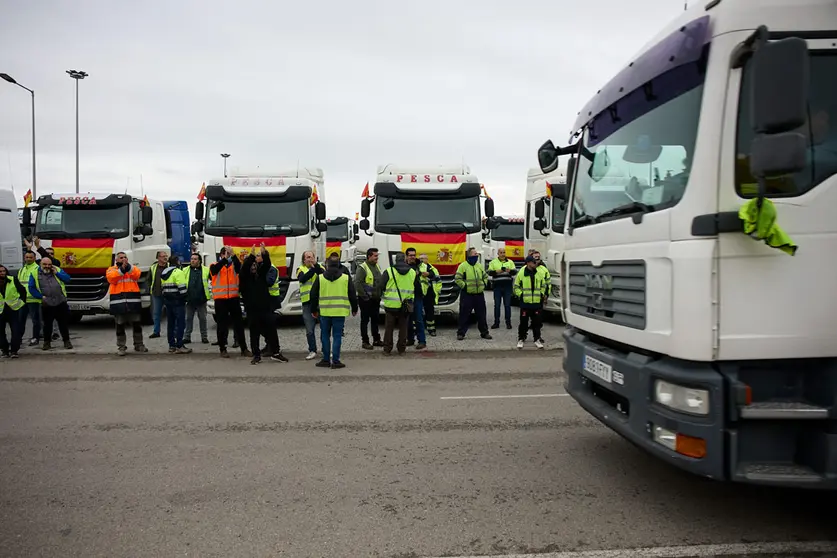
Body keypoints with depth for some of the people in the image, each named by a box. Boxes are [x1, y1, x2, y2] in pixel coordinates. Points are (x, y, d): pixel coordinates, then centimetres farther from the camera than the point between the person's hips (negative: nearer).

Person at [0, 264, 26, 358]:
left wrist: (22, 301, 1)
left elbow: (22, 291, 5)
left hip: (13, 309, -1)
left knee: (16, 330, -6)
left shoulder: (13, 280, -3)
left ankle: (14, 351, 0)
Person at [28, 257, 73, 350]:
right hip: (46, 304, 0)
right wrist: (41, 296, -8)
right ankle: (47, 342, 19)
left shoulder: (58, 271, 8)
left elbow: (67, 279, -2)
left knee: (63, 323, 6)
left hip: (61, 303, 1)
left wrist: (57, 273, -11)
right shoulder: (34, 274, 4)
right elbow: (31, 288, 2)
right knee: (47, 324, 7)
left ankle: (66, 341, 15)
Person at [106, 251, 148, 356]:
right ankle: (121, 347, 11)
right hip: (118, 302, -1)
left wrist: (128, 267, -23)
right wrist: (122, 269, -22)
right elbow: (111, 278, -11)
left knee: (137, 324, 7)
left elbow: (137, 275, -9)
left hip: (133, 301, 1)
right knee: (120, 325, 4)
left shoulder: (133, 268, 13)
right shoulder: (111, 269, 10)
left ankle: (138, 345, 20)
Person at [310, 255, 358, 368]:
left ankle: (326, 360, 14)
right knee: (337, 336, 2)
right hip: (340, 312, -1)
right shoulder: (345, 278, 1)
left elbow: (314, 295, 7)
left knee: (325, 335, 11)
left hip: (324, 312, 1)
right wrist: (354, 309, 15)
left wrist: (314, 310, 17)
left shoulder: (320, 278, 3)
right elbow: (352, 295, 4)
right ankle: (335, 361, 0)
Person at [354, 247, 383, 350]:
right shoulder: (362, 268, -12)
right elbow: (357, 283, -18)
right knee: (365, 320, -1)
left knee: (375, 319, 15)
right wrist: (364, 295, -18)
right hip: (366, 299, -8)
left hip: (376, 299, 8)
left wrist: (380, 294, 11)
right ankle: (365, 342, 5)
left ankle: (376, 340, 23)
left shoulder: (377, 267, 13)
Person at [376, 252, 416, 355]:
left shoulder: (388, 271, -6)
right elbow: (416, 288, 15)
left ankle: (387, 349, 12)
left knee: (389, 328, 7)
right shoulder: (413, 272, 5)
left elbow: (380, 286, -2)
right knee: (403, 328, 10)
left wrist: (382, 296, 17)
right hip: (406, 306, 2)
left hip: (391, 305, -2)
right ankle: (402, 349, 14)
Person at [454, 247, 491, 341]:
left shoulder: (479, 266, 12)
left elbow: (485, 276, 24)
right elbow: (457, 279, -9)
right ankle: (461, 333, 7)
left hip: (479, 294, 5)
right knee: (464, 315, -1)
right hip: (467, 295, -5)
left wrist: (484, 285, 10)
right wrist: (464, 286, -13)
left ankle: (484, 332, 20)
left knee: (481, 314, 11)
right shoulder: (463, 266, -6)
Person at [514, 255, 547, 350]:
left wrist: (542, 294, 6)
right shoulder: (521, 274, -3)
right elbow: (516, 286, 3)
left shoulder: (539, 274, 7)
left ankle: (537, 339, 17)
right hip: (525, 303, -3)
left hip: (537, 302, 3)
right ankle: (521, 339, 15)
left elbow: (544, 285, 18)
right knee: (523, 322, 3)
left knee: (537, 322, 7)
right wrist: (520, 295, -6)